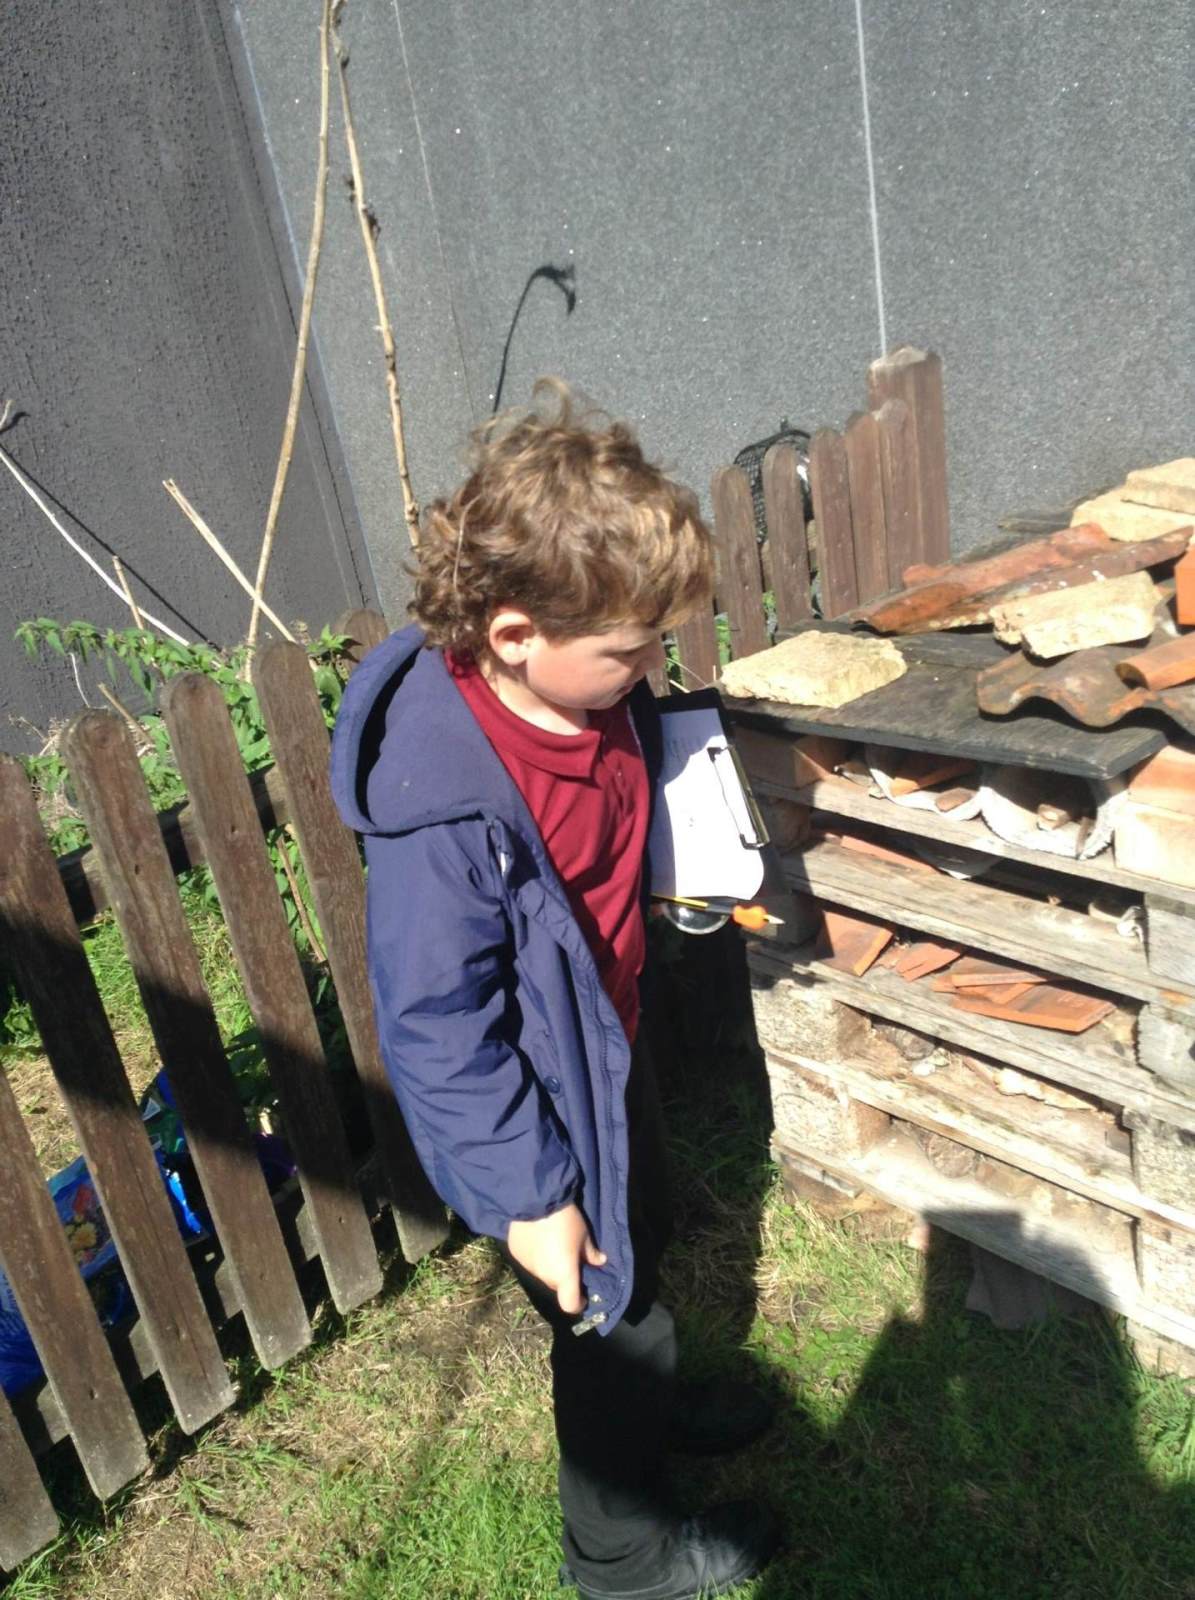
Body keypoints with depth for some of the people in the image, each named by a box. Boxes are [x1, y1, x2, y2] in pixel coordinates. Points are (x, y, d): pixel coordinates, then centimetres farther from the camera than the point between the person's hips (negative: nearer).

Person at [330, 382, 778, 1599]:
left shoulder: (592, 687, -12)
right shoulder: (442, 801, -36)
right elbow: (436, 1023, -28)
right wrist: (524, 1192, -20)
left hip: (606, 1042, 8)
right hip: (539, 1096, -8)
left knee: (643, 1239, 31)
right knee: (600, 1305, 15)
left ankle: (652, 1403, 63)